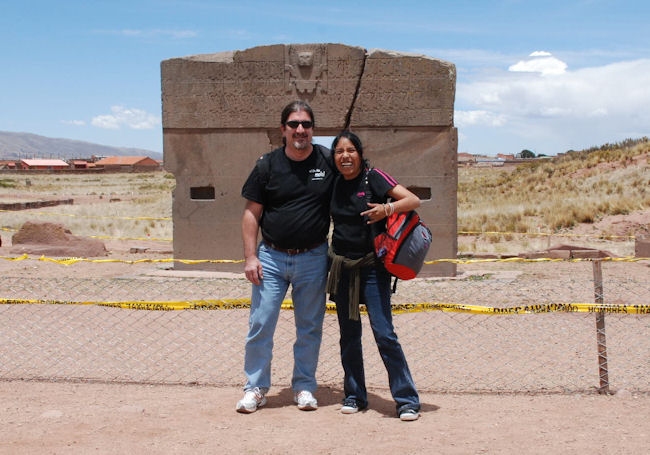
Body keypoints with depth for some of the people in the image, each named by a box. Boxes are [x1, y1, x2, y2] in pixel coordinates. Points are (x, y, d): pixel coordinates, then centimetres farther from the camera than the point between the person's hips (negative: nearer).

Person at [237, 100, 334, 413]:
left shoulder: (329, 162, 2)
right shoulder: (267, 165, 0)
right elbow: (251, 213, 2)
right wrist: (250, 257, -6)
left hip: (313, 259, 1)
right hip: (271, 257, -1)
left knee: (310, 327, 8)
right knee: (260, 324, -2)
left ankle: (304, 387, 22)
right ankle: (255, 388, 11)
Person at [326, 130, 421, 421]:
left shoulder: (373, 178, -6)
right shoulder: (333, 184, 7)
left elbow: (413, 201, -11)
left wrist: (387, 208, -26)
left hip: (372, 266, -5)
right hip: (341, 266, 5)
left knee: (384, 333, -9)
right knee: (349, 334, 9)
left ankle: (407, 399, 0)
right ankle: (354, 395, 21)